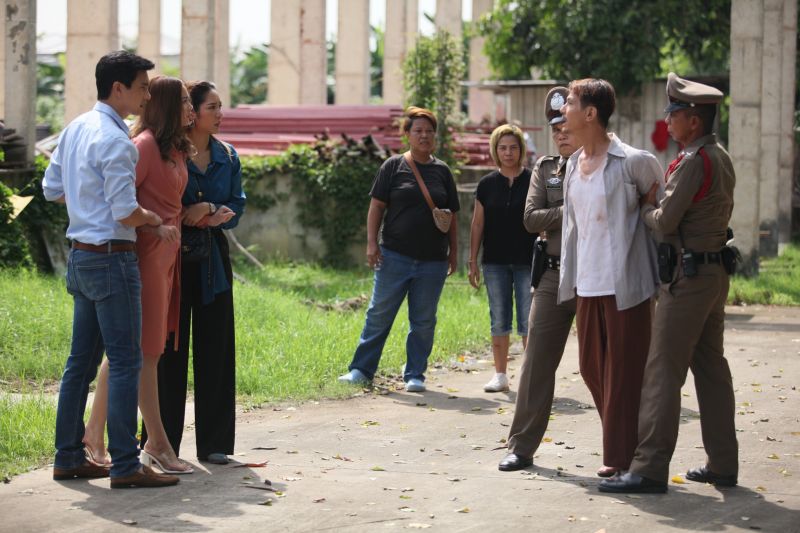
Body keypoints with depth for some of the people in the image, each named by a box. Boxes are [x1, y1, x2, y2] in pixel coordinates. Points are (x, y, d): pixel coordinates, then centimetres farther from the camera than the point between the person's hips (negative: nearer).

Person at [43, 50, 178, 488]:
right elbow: (127, 214, -20)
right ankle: (125, 465, -5)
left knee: (82, 359, 14)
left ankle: (68, 457, 19)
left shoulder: (75, 129, 11)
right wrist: (152, 218, -1)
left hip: (80, 255, 10)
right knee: (125, 361, -6)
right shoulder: (116, 142, -18)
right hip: (111, 258, -9)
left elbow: (52, 189, 19)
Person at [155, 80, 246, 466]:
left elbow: (237, 205, 11)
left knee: (215, 348, 5)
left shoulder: (227, 157, 10)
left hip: (213, 260, 5)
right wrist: (210, 209, -16)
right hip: (173, 256, -5)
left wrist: (213, 211, -10)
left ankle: (213, 441, 12)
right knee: (170, 348, 0)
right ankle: (165, 442, 7)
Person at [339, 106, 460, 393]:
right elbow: (376, 206, 1)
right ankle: (361, 369, 9)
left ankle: (415, 375, 13)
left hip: (432, 261, 2)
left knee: (423, 321, 5)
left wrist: (453, 252, 11)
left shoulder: (442, 171, 10)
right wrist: (372, 243, -8)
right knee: (379, 314, 2)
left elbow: (451, 217, 14)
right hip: (395, 256, -2)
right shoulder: (393, 166, 2)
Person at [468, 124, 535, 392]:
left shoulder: (532, 181, -2)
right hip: (495, 263, 3)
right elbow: (477, 224, 9)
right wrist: (473, 262, 6)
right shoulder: (487, 184, 6)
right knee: (499, 322, 8)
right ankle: (500, 375, 15)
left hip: (527, 262, -3)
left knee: (528, 321, -3)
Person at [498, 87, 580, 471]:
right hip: (554, 277, 3)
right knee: (537, 362, 2)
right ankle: (522, 447, 8)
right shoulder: (545, 169, 10)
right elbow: (531, 219, 1)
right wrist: (571, 212, -13)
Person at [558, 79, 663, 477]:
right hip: (586, 284, 7)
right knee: (591, 367, 12)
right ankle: (618, 445, 25)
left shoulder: (633, 162, -13)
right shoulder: (573, 165, 10)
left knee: (623, 371, 0)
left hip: (624, 284, -7)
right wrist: (568, 276, 16)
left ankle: (620, 457, 8)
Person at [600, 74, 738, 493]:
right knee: (711, 368, 13)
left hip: (688, 277, -10)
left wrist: (645, 207, 2)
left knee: (663, 372, -8)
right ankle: (723, 464, 17)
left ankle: (650, 469, -9)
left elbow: (665, 223, -19)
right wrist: (658, 206, 10)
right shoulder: (721, 159, 13)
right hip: (715, 272, 10)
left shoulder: (693, 163, -17)